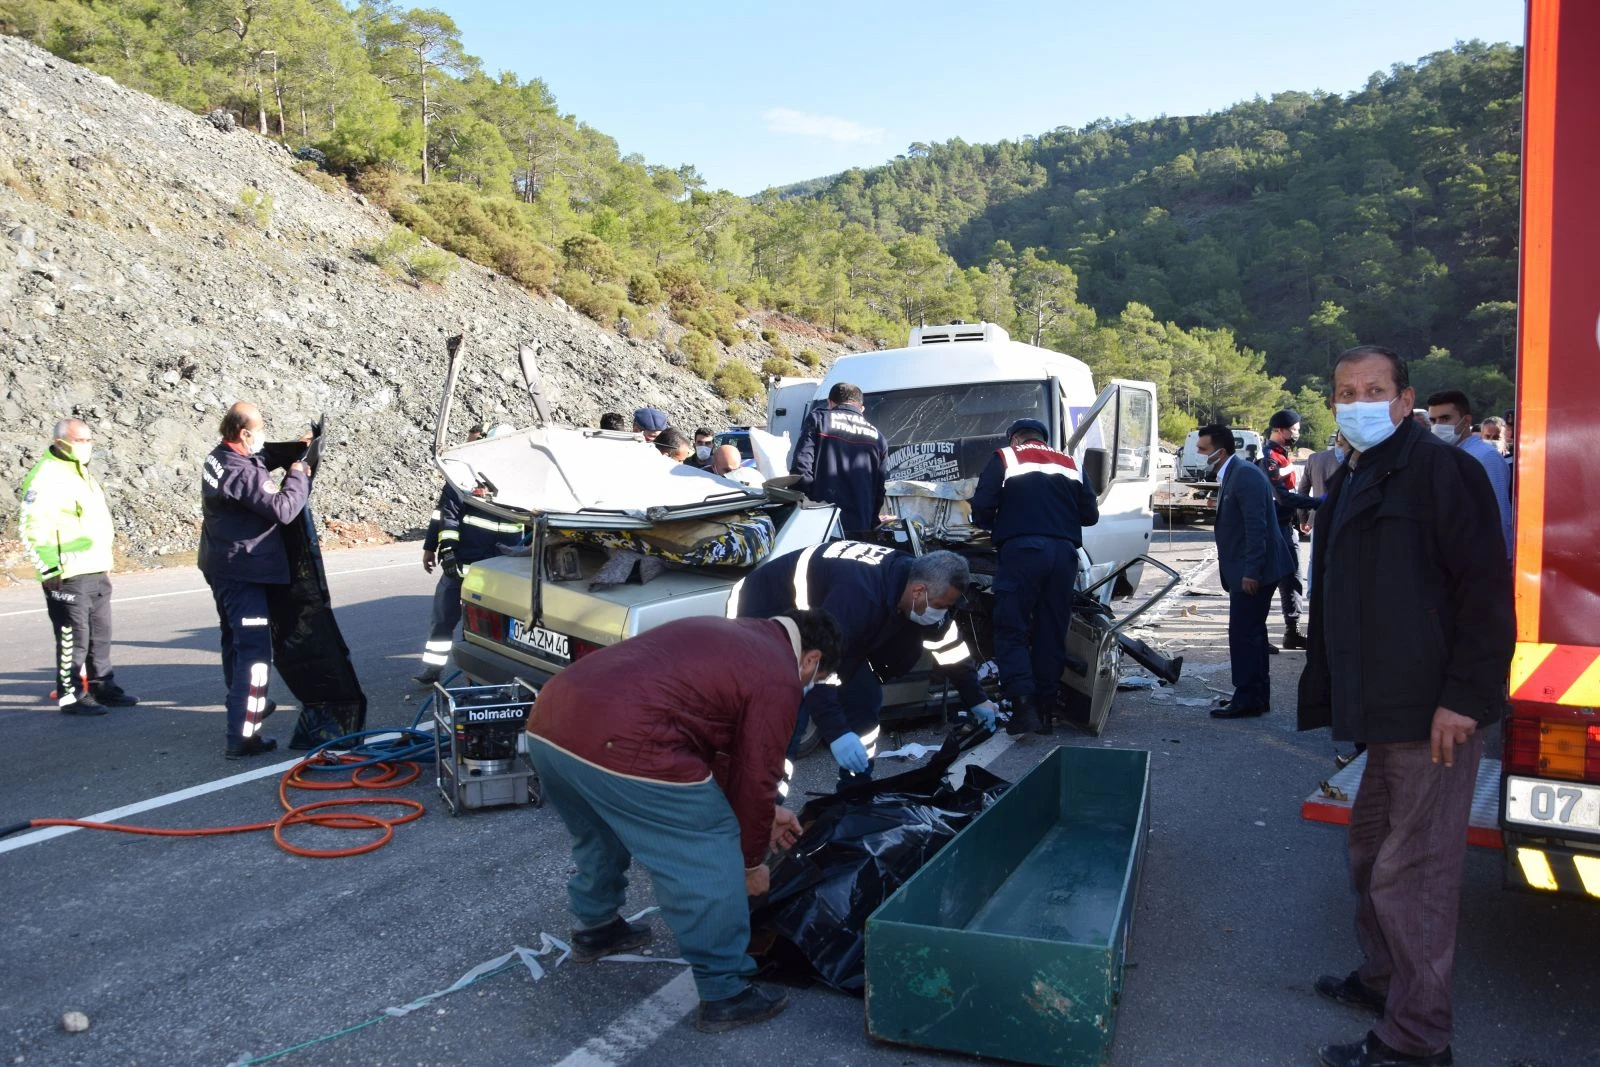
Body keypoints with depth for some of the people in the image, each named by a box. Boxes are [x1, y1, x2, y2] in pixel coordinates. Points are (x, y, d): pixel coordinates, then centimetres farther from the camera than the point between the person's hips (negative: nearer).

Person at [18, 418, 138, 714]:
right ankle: (71, 695, 6)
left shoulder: (82, 473, 18)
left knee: (101, 635, 15)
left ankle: (103, 687, 25)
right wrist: (49, 569, -21)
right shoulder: (46, 476, -13)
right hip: (69, 576, -9)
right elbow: (33, 527, -18)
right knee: (73, 638, -3)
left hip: (97, 572, 9)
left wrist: (105, 562, 24)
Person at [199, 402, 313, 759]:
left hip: (220, 566, 10)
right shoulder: (244, 474, -26)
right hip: (243, 572, -10)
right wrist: (298, 475, -10)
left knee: (235, 640, 25)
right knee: (254, 650, -8)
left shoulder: (218, 458, 4)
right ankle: (242, 736, -9)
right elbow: (283, 509, -25)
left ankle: (244, 703, 45)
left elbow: (259, 461, 21)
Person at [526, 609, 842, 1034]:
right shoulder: (778, 678, 3)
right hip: (618, 743, -9)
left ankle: (596, 929, 53)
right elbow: (754, 777, 6)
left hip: (549, 717, 9)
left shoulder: (730, 635, 29)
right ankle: (725, 994, 17)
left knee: (598, 835, 35)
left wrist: (763, 812, 45)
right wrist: (752, 862, 23)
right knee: (711, 859, 7)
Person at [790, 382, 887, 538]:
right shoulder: (876, 436, 17)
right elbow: (880, 488, 16)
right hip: (860, 528, 4)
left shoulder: (818, 419, 6)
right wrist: (871, 526, 23)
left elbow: (801, 466, -5)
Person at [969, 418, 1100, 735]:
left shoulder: (1004, 459, 10)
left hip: (1021, 550, -4)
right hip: (1064, 551, 4)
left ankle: (1024, 705, -16)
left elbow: (982, 507, 0)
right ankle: (1045, 709, 10)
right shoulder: (1070, 465, 22)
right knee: (1052, 634, 9)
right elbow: (1090, 514, 19)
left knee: (1012, 631, -1)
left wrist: (997, 529, 19)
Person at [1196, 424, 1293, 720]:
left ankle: (1247, 699, -1)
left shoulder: (1245, 475, -16)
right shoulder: (1229, 477, 15)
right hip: (1246, 571, 11)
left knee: (1244, 633, -7)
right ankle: (1257, 696, 26)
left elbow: (1257, 526, -23)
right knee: (1251, 632, 16)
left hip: (1253, 571, -11)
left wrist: (1251, 571, -25)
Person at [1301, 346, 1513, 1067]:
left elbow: (1486, 588, -18)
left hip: (1435, 714, -9)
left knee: (1410, 874, -2)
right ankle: (1382, 980, 40)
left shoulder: (1438, 469, -12)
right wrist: (1330, 695, 19)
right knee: (1372, 847, 22)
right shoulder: (1349, 485, 16)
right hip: (1385, 711, 10)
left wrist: (1464, 698, -22)